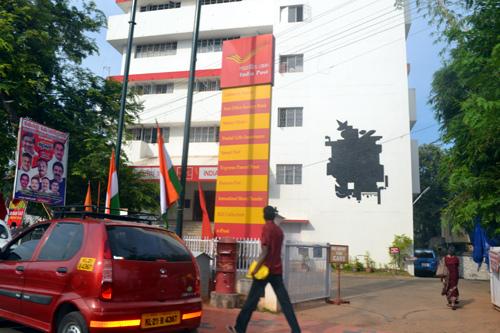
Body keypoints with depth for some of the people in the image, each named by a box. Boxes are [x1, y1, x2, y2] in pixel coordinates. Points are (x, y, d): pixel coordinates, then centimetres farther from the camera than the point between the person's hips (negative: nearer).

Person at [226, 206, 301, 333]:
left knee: (252, 300, 2)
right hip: (277, 270, 7)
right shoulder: (279, 230, 12)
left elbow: (265, 251, -17)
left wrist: (256, 268, -15)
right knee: (284, 301, 6)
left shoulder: (266, 228, -10)